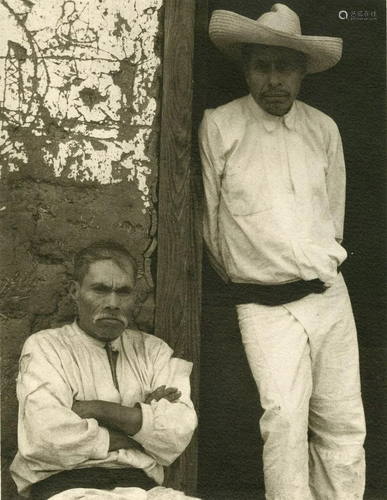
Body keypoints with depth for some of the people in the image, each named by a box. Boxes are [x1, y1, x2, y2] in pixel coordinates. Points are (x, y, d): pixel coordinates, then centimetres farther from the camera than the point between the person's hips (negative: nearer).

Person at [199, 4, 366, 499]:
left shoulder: (324, 129, 8)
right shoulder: (219, 127, -5)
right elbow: (210, 220, 2)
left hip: (330, 295, 4)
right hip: (265, 306, -4)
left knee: (343, 425, 6)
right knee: (284, 418, -18)